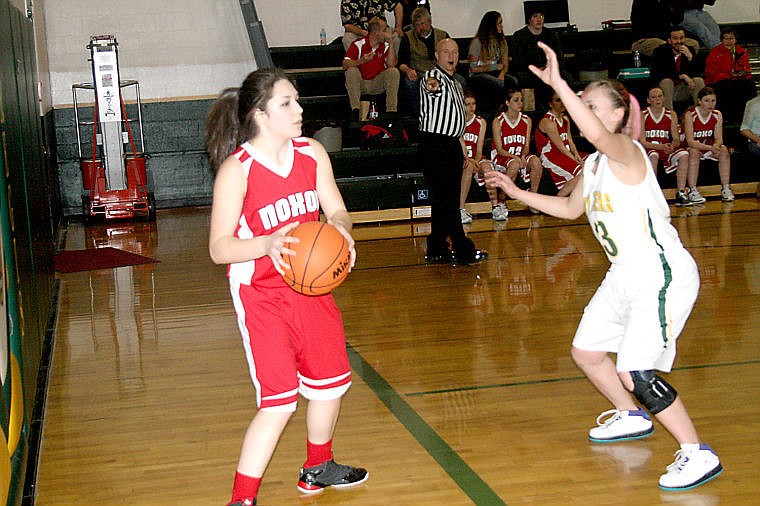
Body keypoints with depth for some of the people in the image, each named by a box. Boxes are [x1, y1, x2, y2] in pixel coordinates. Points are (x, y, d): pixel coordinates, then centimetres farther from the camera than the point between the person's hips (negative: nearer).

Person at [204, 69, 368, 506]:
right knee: (279, 403, -14)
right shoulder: (237, 170, -19)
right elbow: (219, 248, -17)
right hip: (261, 295, -6)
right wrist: (267, 244, -35)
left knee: (331, 384, 18)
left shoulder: (313, 154, -2)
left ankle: (318, 469, 43)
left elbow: (337, 210, 5)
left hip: (311, 286, 7)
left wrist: (340, 230, -19)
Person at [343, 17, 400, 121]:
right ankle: (355, 111, -33)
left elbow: (391, 65, -12)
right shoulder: (358, 44, -6)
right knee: (352, 71, -29)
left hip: (378, 84, 2)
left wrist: (390, 43, -14)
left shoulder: (385, 46, 3)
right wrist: (362, 60, -32)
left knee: (394, 71, -20)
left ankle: (391, 111, -24)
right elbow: (345, 65, -16)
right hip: (360, 83, -2)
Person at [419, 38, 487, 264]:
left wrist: (463, 150, 25)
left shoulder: (456, 84, 21)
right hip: (433, 143, -9)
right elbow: (431, 85, -33)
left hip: (452, 145, 9)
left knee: (446, 200, 10)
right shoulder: (433, 76, -6)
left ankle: (437, 250, 16)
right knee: (444, 199, -8)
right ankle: (463, 250, -10)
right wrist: (432, 85, -57)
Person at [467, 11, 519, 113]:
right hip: (477, 76, -5)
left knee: (513, 81, -26)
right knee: (498, 84, -35)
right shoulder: (477, 42, -6)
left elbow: (505, 65, 8)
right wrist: (494, 67, -5)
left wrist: (501, 74, -15)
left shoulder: (502, 41, 12)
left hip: (494, 74, 5)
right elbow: (473, 68, -8)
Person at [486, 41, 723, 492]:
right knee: (586, 352, 19)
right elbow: (571, 208, 28)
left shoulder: (627, 151, -17)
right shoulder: (594, 164, 11)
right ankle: (631, 417, 44)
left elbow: (598, 134, -42)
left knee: (635, 372, -18)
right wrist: (516, 192, 24)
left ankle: (699, 455, -4)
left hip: (664, 275, -10)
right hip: (627, 275, 10)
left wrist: (558, 83, -43)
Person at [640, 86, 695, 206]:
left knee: (684, 155, -23)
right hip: (648, 149, -3)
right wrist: (662, 147, -26)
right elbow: (643, 142, -11)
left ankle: (681, 193, -23)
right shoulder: (642, 115, -6)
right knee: (653, 156, -37)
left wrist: (672, 146, -25)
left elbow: (676, 139, 1)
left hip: (667, 149, 3)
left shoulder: (671, 115, 4)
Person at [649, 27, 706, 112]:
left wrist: (690, 57, -24)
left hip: (682, 91, 3)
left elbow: (696, 73, -5)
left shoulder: (690, 50, 1)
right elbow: (654, 74, -17)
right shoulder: (660, 51, -8)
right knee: (667, 81, -33)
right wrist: (681, 76, -22)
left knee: (699, 81, -20)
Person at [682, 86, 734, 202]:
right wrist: (709, 148, -37)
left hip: (709, 147, 4)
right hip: (692, 148, -4)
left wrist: (716, 145, -32)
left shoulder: (717, 115, -4)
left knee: (724, 149, -23)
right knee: (694, 152, -36)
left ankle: (725, 188, -18)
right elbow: (690, 141, -24)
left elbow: (718, 138, -7)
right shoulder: (690, 115, -19)